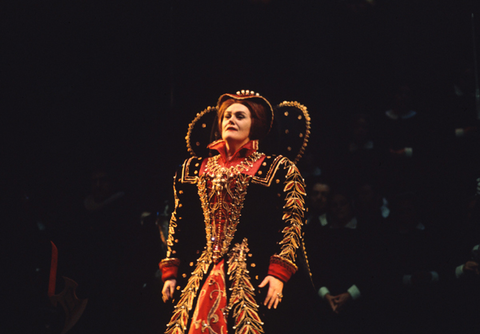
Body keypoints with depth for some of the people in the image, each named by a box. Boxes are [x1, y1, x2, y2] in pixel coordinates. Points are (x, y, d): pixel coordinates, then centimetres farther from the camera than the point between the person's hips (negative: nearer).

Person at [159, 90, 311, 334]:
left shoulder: (279, 169, 3)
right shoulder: (194, 169, 16)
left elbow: (291, 225, -4)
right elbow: (178, 225, 15)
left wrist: (278, 274, -15)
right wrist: (170, 273, 8)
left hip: (254, 276, -3)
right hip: (198, 276, 4)